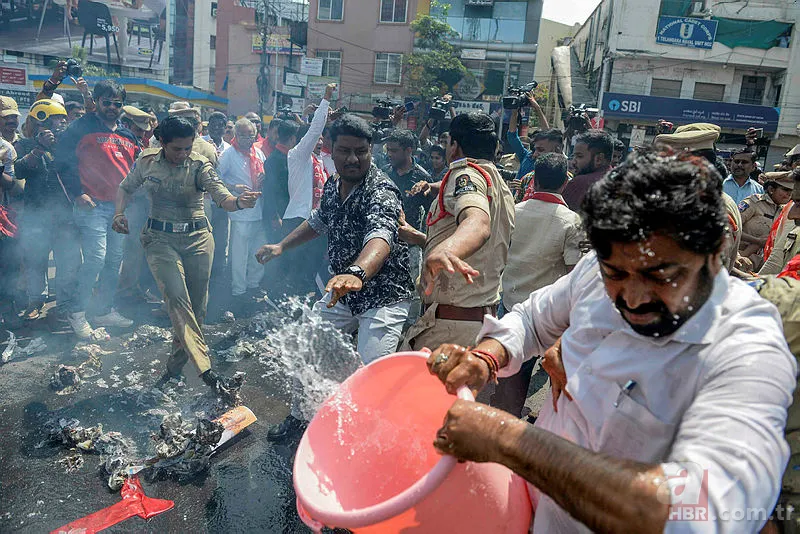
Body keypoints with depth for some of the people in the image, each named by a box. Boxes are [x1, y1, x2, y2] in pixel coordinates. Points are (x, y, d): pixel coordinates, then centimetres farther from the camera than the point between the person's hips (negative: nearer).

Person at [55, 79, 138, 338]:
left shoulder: (127, 135, 16)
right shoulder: (83, 127, -2)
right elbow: (63, 159, -6)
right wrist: (77, 193, -12)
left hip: (119, 207, 6)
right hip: (92, 205, -6)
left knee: (115, 260, 10)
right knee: (96, 258, -13)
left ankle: (107, 310, 22)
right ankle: (77, 314, 1)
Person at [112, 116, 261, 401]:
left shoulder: (200, 166, -7)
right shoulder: (147, 161, 0)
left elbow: (222, 197, -22)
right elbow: (126, 187, 17)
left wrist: (239, 202, -45)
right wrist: (119, 212, -2)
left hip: (198, 238, 0)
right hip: (160, 238, 0)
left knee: (196, 306, 2)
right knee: (176, 298, -19)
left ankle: (175, 364, 23)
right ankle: (207, 372, -25)